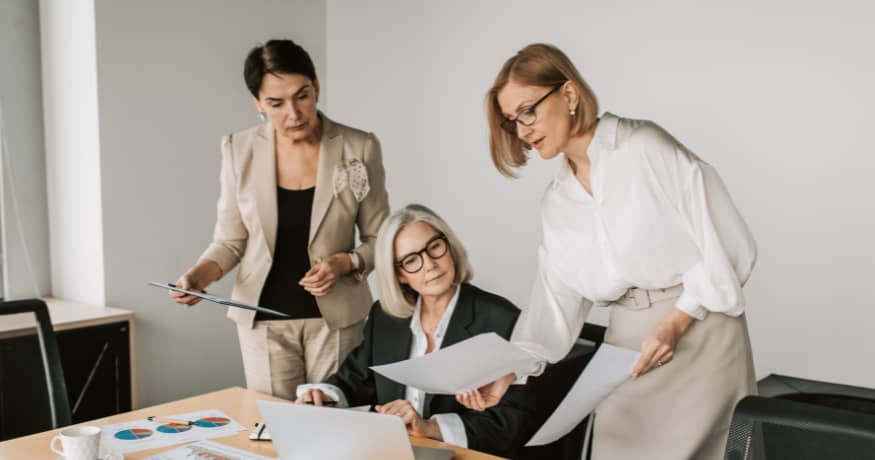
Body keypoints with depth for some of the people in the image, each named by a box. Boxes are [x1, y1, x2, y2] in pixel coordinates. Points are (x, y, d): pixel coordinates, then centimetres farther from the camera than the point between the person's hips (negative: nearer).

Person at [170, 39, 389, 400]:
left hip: (336, 319, -1)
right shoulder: (239, 151, -4)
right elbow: (230, 241, 3)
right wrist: (198, 275, -15)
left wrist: (345, 263, -17)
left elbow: (379, 240, 1)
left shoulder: (359, 148, -7)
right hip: (264, 321, 1)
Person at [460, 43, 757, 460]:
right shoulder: (556, 203, 8)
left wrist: (675, 325, -18)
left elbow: (728, 245, -12)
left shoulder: (646, 148, -11)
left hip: (699, 333, -5)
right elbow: (557, 301, 2)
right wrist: (509, 371, -11)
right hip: (626, 346, 5)